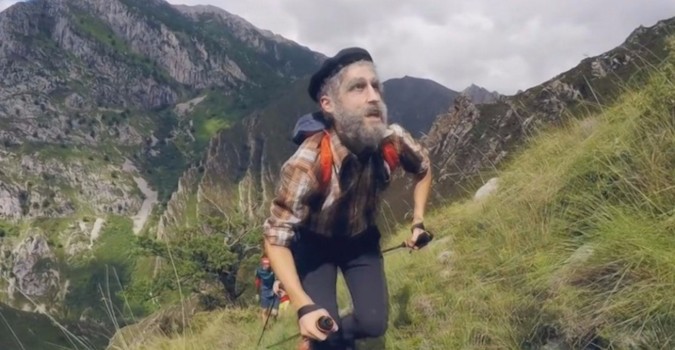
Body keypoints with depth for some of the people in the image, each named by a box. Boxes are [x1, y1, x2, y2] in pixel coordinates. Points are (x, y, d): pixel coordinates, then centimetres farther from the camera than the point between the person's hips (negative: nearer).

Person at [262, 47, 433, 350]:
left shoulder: (393, 140, -25)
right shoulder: (308, 163, -38)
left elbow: (423, 168, 0)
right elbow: (276, 237, -29)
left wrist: (418, 223, -2)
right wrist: (303, 307, -36)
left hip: (361, 239, 4)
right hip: (315, 244, -3)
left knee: (374, 324, -6)